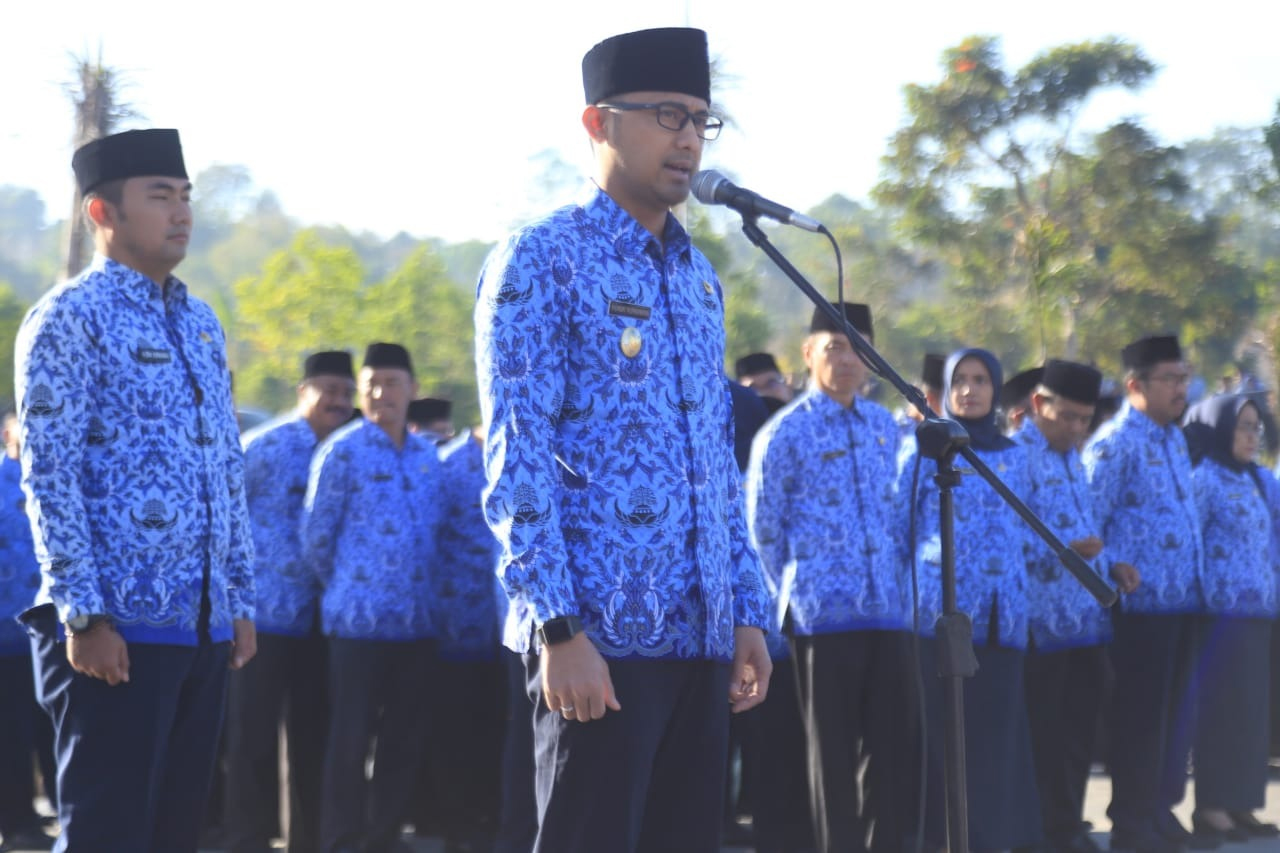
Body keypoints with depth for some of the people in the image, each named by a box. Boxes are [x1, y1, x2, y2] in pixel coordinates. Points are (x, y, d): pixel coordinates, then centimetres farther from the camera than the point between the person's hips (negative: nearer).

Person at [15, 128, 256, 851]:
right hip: (118, 629, -7)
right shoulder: (70, 318, -6)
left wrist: (242, 603, 14)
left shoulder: (202, 324, 17)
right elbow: (49, 478, -12)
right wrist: (83, 616, -17)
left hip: (206, 628, 7)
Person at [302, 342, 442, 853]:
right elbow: (316, 536, -1)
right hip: (359, 619, -5)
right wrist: (343, 587, 8)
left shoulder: (426, 456, 11)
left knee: (405, 739, 8)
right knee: (350, 738, -2)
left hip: (416, 619, 5)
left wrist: (424, 588, 15)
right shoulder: (342, 451, -5)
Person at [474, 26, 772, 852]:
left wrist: (748, 614, 13)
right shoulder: (543, 260, -5)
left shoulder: (698, 278, 17)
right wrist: (559, 628, -18)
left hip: (701, 636, 7)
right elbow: (516, 462, -11)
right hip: (599, 636, -7)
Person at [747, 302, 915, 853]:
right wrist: (795, 596, 0)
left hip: (888, 611, 5)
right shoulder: (786, 433, -5)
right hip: (823, 615, -5)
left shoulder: (885, 427, 12)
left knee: (893, 743, 6)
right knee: (832, 752, 1)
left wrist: (894, 583, 15)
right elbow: (763, 532, -2)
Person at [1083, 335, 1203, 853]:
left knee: (1173, 712, 12)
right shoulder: (1115, 443, -12)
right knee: (1139, 714, -2)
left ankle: (1161, 809, 23)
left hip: (1181, 599, 8)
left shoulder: (1175, 439, 14)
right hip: (1141, 604, -8)